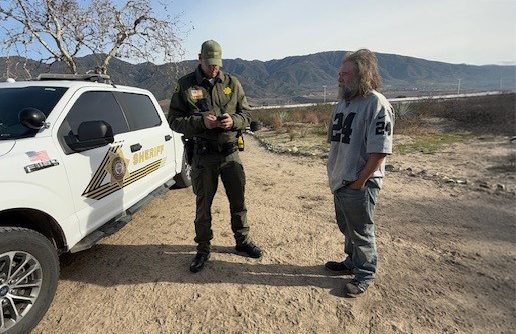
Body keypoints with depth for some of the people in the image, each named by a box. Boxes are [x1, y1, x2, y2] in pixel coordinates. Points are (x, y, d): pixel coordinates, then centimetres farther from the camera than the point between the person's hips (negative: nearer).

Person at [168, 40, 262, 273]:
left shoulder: (232, 83, 5)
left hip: (231, 152, 2)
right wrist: (200, 122, -19)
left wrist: (233, 120, -15)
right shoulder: (185, 85, 0)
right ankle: (203, 249, 27)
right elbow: (174, 120, -2)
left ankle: (242, 240, 34)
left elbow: (246, 114, 8)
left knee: (238, 200, 12)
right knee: (203, 204, 9)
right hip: (203, 155, -2)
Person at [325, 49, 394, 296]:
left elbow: (379, 151, -20)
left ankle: (365, 274, 30)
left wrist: (360, 180, -17)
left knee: (361, 232, 9)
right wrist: (334, 173, 10)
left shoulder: (377, 105, -16)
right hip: (340, 180, 8)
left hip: (360, 184, -8)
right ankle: (352, 262, 44)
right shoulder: (343, 102, 10)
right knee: (346, 227, 23)